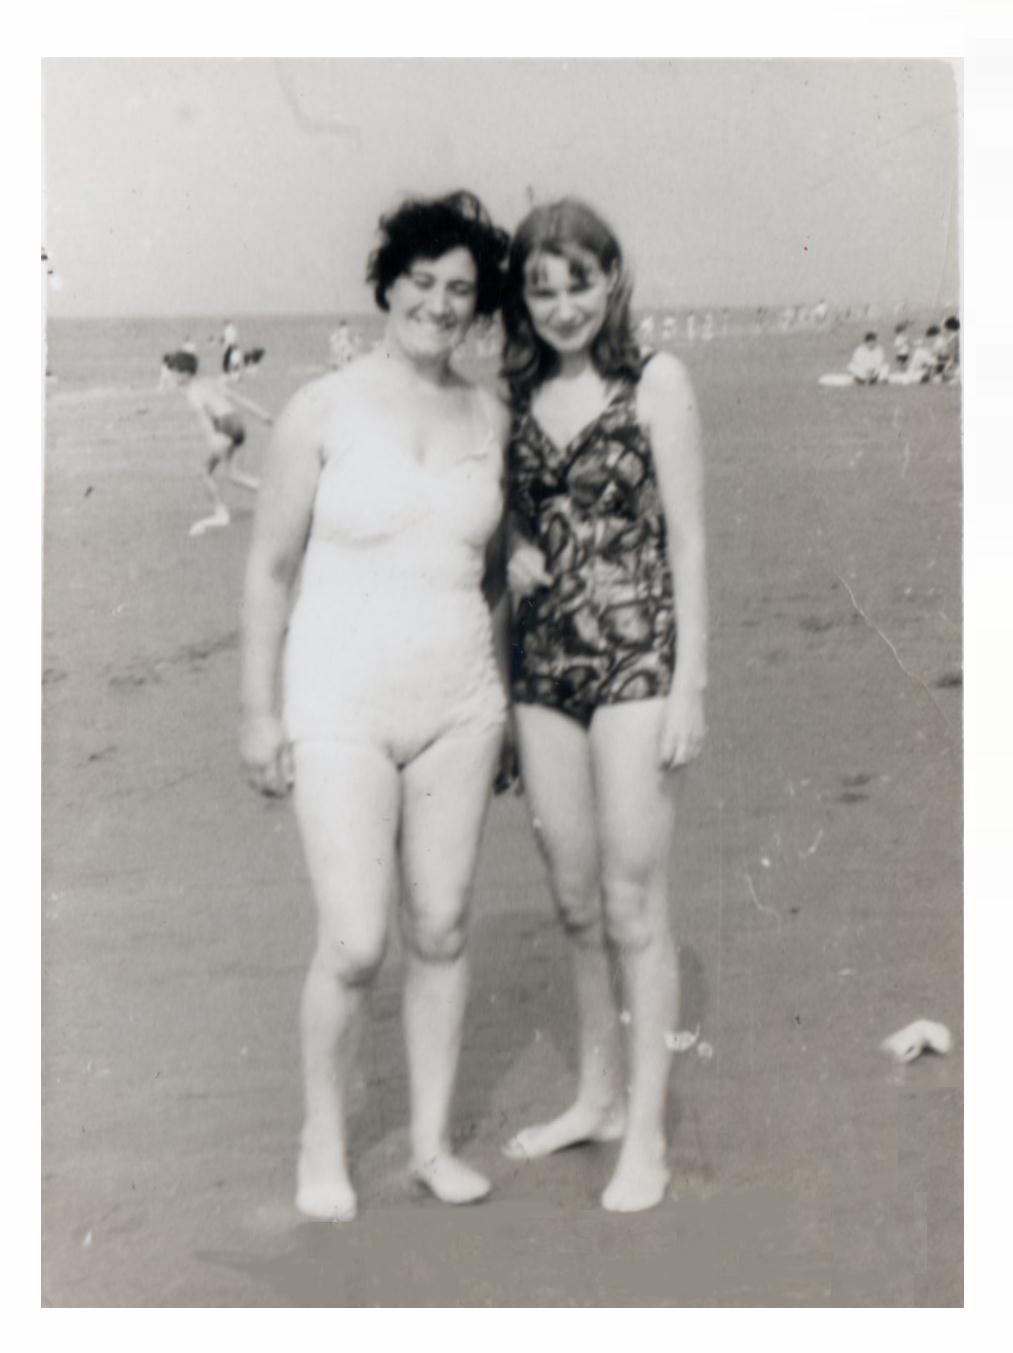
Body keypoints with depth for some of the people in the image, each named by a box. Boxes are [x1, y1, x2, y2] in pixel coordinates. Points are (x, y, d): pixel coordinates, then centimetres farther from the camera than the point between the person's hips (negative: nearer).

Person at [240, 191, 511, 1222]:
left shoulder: (490, 419, 6)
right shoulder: (322, 411, -5)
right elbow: (269, 568, -2)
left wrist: (507, 701, 14)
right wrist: (260, 710, -4)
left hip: (457, 703, 4)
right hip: (341, 706, -4)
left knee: (441, 930, 9)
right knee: (353, 945, -5)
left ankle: (433, 1139, 26)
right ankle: (323, 1143, 19)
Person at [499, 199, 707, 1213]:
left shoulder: (654, 383, -2)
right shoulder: (518, 398, 10)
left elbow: (687, 541, -5)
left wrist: (688, 686, -9)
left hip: (635, 659, -4)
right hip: (543, 665, 5)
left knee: (633, 906, -1)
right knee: (575, 902, 12)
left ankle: (647, 1135, 10)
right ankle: (598, 1095, 29)